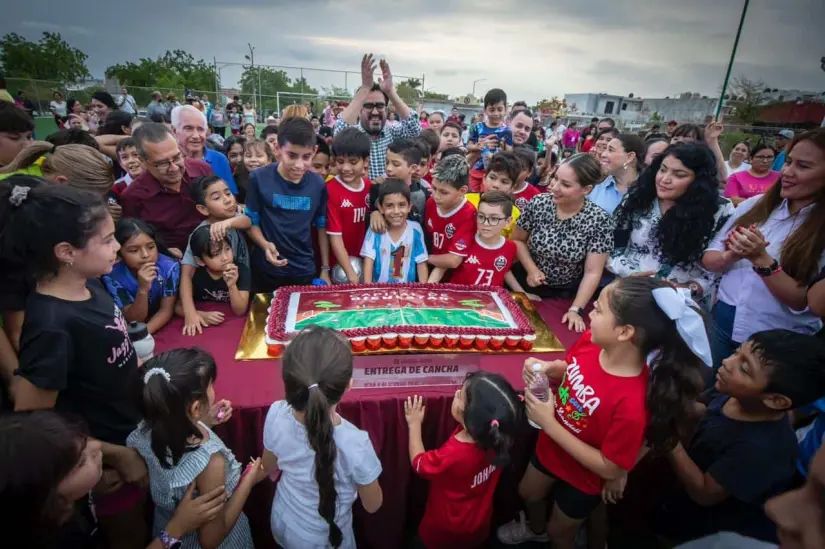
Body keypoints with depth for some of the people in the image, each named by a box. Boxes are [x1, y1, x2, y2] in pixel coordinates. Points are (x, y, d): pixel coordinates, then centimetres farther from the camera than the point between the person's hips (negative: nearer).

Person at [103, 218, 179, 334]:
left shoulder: (170, 267, -18)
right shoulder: (113, 276, -19)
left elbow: (166, 310, -14)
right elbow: (134, 320, -19)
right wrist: (142, 290, -35)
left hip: (166, 326, 0)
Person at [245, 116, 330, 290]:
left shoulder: (318, 184, -3)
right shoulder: (259, 178, -10)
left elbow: (322, 227, 5)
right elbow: (251, 222, -3)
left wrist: (325, 269, 6)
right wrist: (265, 245, -22)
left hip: (305, 271, 2)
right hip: (267, 271, -1)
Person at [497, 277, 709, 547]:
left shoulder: (632, 403, -42)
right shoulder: (591, 341, -23)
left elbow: (611, 469, -29)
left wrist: (549, 424, -32)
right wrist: (546, 369, -23)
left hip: (583, 479, -6)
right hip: (551, 448, 6)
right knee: (528, 493, 33)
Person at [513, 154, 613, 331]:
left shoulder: (599, 220, -18)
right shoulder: (537, 204, -13)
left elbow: (592, 273, -15)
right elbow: (517, 240, 2)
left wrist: (576, 310, -22)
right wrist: (532, 269, -12)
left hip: (566, 295, -1)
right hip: (527, 285, 2)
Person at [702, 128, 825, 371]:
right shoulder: (755, 204, 0)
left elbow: (804, 303, -16)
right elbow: (708, 259, 1)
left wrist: (761, 259, -26)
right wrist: (730, 256, -20)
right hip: (723, 324, 3)